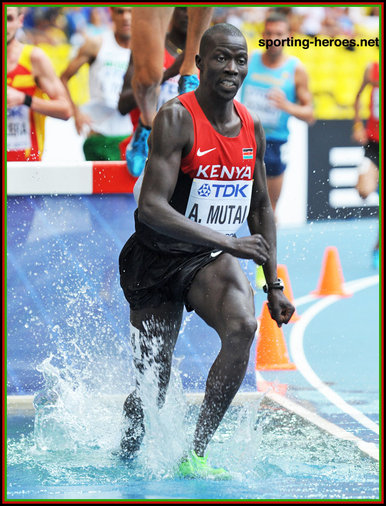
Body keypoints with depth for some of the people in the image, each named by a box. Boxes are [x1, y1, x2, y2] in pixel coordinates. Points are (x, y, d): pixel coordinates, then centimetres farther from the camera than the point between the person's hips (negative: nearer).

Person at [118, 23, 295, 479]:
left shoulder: (252, 128, 3)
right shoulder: (176, 119, -18)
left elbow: (260, 209, 16)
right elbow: (151, 207, -27)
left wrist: (273, 285, 11)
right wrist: (228, 242, -32)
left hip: (212, 259, 4)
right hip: (158, 257, -4)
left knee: (242, 327, -28)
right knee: (151, 390, 4)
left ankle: (195, 454, -21)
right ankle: (124, 456, 38)